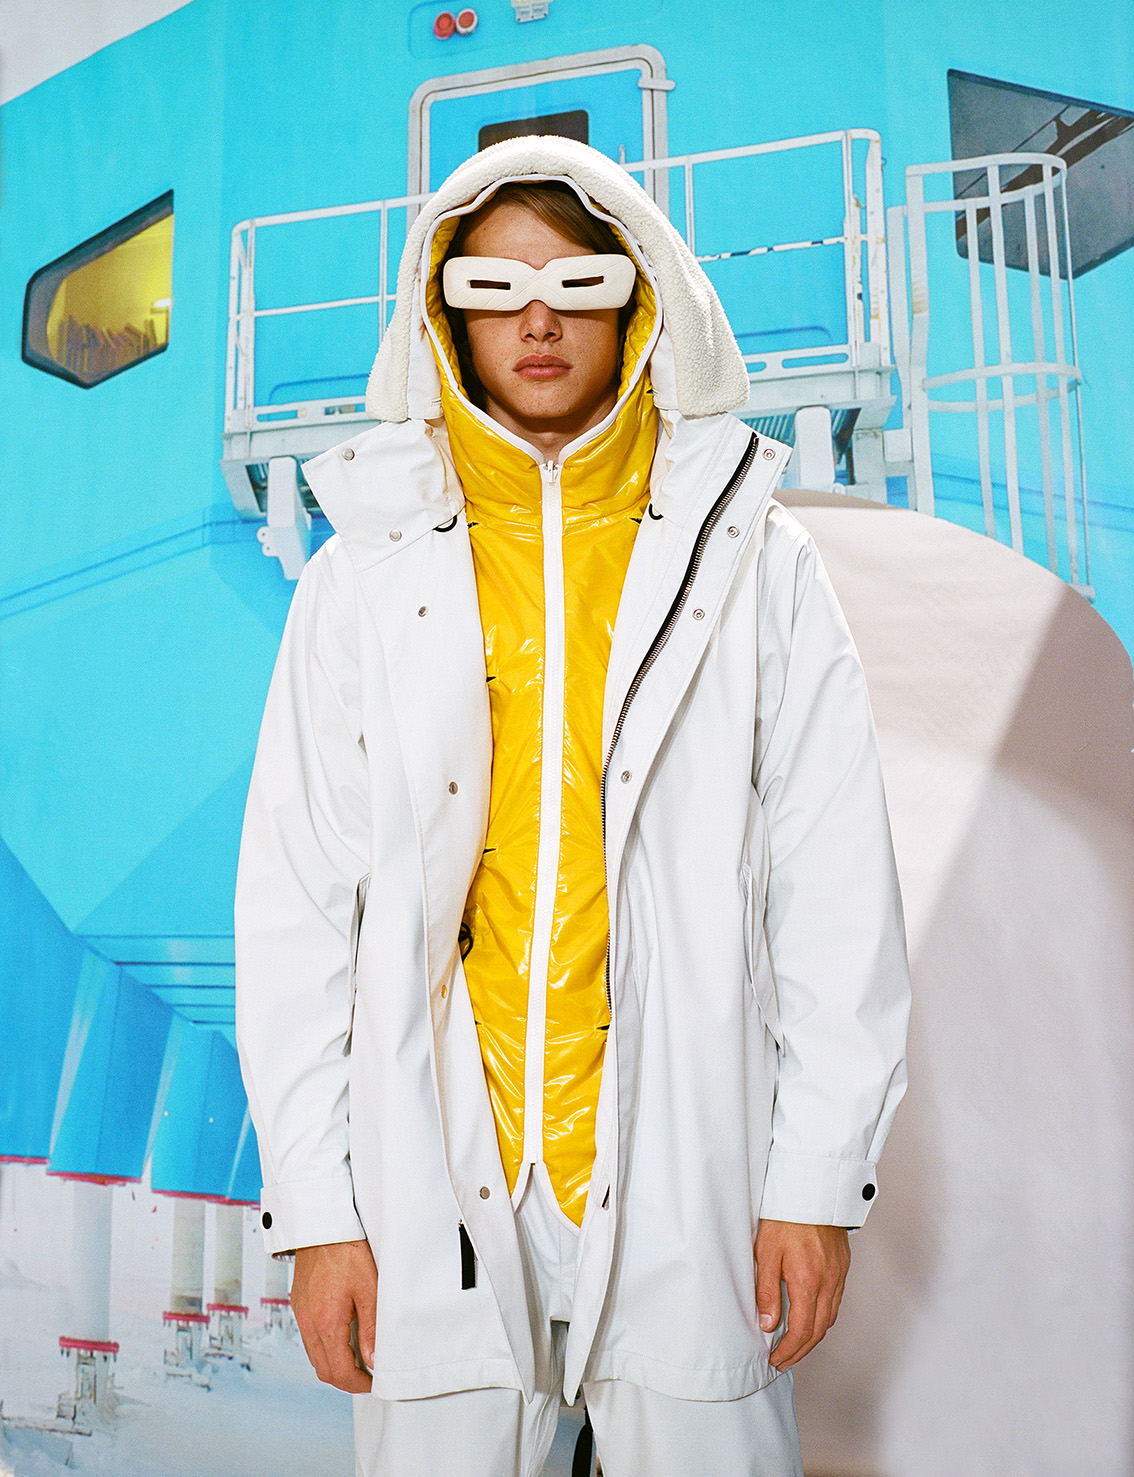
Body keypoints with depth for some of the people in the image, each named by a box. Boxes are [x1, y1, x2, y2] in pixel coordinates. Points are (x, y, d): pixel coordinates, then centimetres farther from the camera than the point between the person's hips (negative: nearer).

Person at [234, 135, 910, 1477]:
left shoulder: (751, 557, 3)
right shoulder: (370, 566, 4)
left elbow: (836, 887, 2)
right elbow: (295, 902, 2)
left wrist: (820, 1176, -1)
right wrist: (315, 1206, -1)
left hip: (689, 1184, 0)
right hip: (434, 1186, 1)